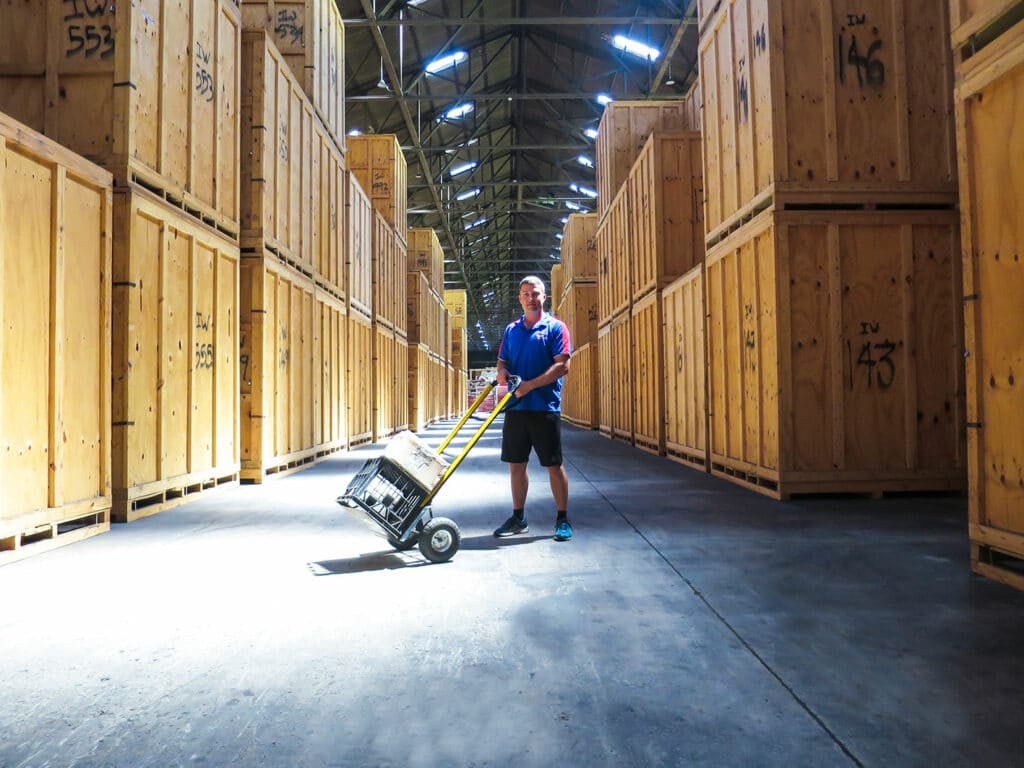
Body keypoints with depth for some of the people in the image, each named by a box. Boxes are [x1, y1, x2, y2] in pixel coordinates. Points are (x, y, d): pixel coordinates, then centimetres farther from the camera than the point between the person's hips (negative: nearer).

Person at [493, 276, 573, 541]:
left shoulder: (555, 327, -2)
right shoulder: (511, 329, 14)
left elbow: (562, 365, -11)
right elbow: (502, 360, 19)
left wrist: (530, 385, -19)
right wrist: (502, 371, -6)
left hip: (545, 408, -5)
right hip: (515, 407, 5)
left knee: (554, 465, 2)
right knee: (516, 464, 10)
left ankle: (562, 520, 13)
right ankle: (518, 518, 22)